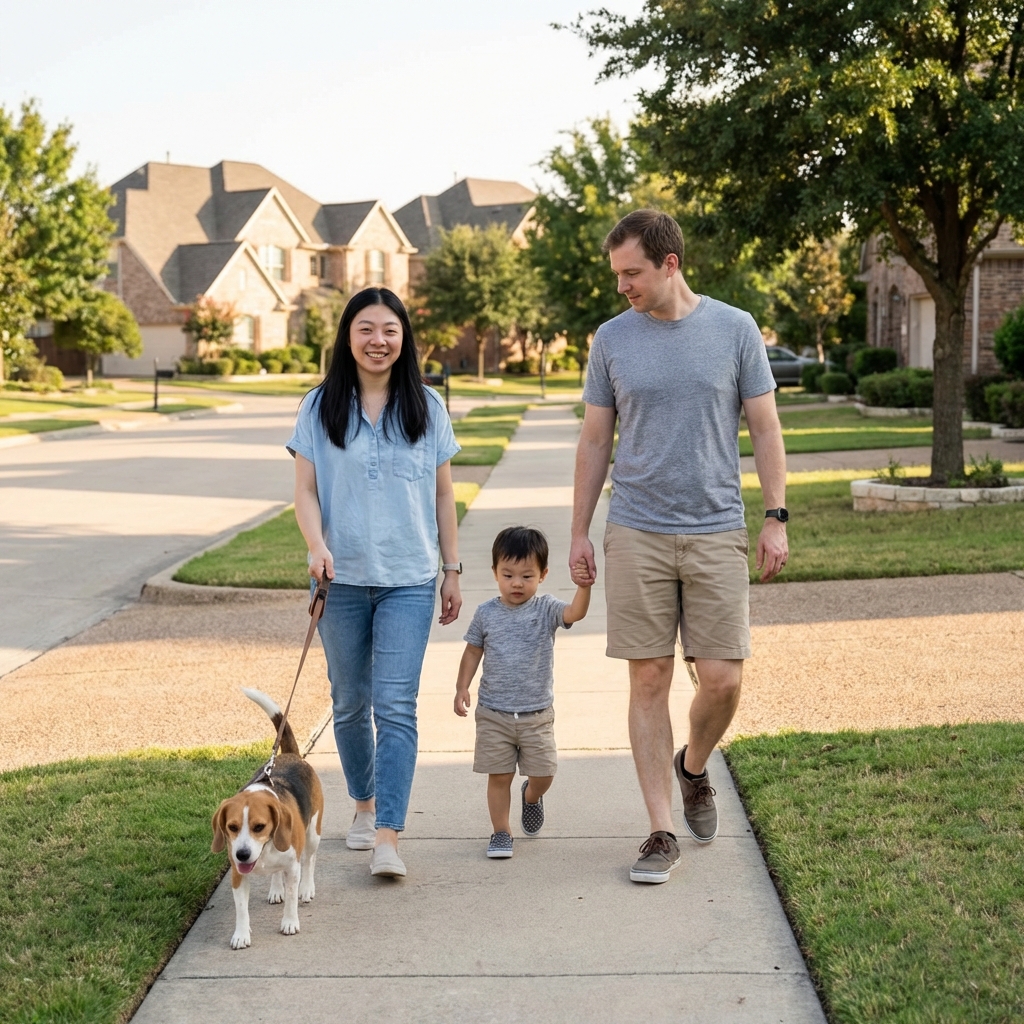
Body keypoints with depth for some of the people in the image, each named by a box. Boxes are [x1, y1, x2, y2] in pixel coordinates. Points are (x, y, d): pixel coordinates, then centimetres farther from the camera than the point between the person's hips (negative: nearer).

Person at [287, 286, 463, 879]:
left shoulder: (426, 407, 4)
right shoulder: (321, 407, 2)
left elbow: (443, 494, 8)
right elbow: (305, 490, 2)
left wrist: (453, 570, 7)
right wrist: (317, 545, -17)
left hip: (409, 580, -1)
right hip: (342, 578, 1)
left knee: (396, 706, -9)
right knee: (351, 702, 12)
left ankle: (388, 838, -12)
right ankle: (365, 805, 33)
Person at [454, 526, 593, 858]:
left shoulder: (546, 609, -6)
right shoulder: (486, 613, -2)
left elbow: (575, 612, -25)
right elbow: (473, 651, 8)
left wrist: (583, 587, -44)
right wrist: (462, 687, -1)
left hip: (537, 714, 0)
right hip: (493, 714, 0)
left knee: (544, 773, 5)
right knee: (499, 775, 3)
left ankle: (531, 796, 39)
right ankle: (501, 832, 19)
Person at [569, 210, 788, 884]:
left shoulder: (735, 330, 2)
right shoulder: (612, 339, 5)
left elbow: (765, 429, 5)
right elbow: (595, 442, 10)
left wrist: (777, 517, -2)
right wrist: (579, 532, 7)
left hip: (717, 532, 0)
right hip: (636, 536, 1)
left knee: (723, 680, -3)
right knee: (649, 682, 0)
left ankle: (692, 768, 29)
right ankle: (663, 832, 8)